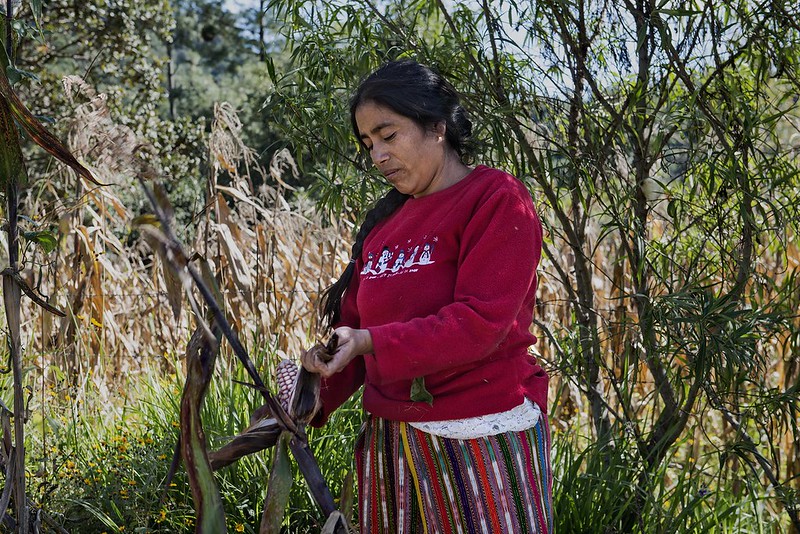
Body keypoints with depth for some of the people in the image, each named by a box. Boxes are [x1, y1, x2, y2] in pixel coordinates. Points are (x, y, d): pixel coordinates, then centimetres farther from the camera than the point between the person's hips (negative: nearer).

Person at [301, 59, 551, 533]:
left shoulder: (496, 199, -8)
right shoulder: (384, 223, 12)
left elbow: (480, 323, -20)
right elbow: (352, 329, 10)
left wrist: (370, 343, -28)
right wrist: (313, 399, -8)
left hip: (481, 441, -6)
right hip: (392, 440, 6)